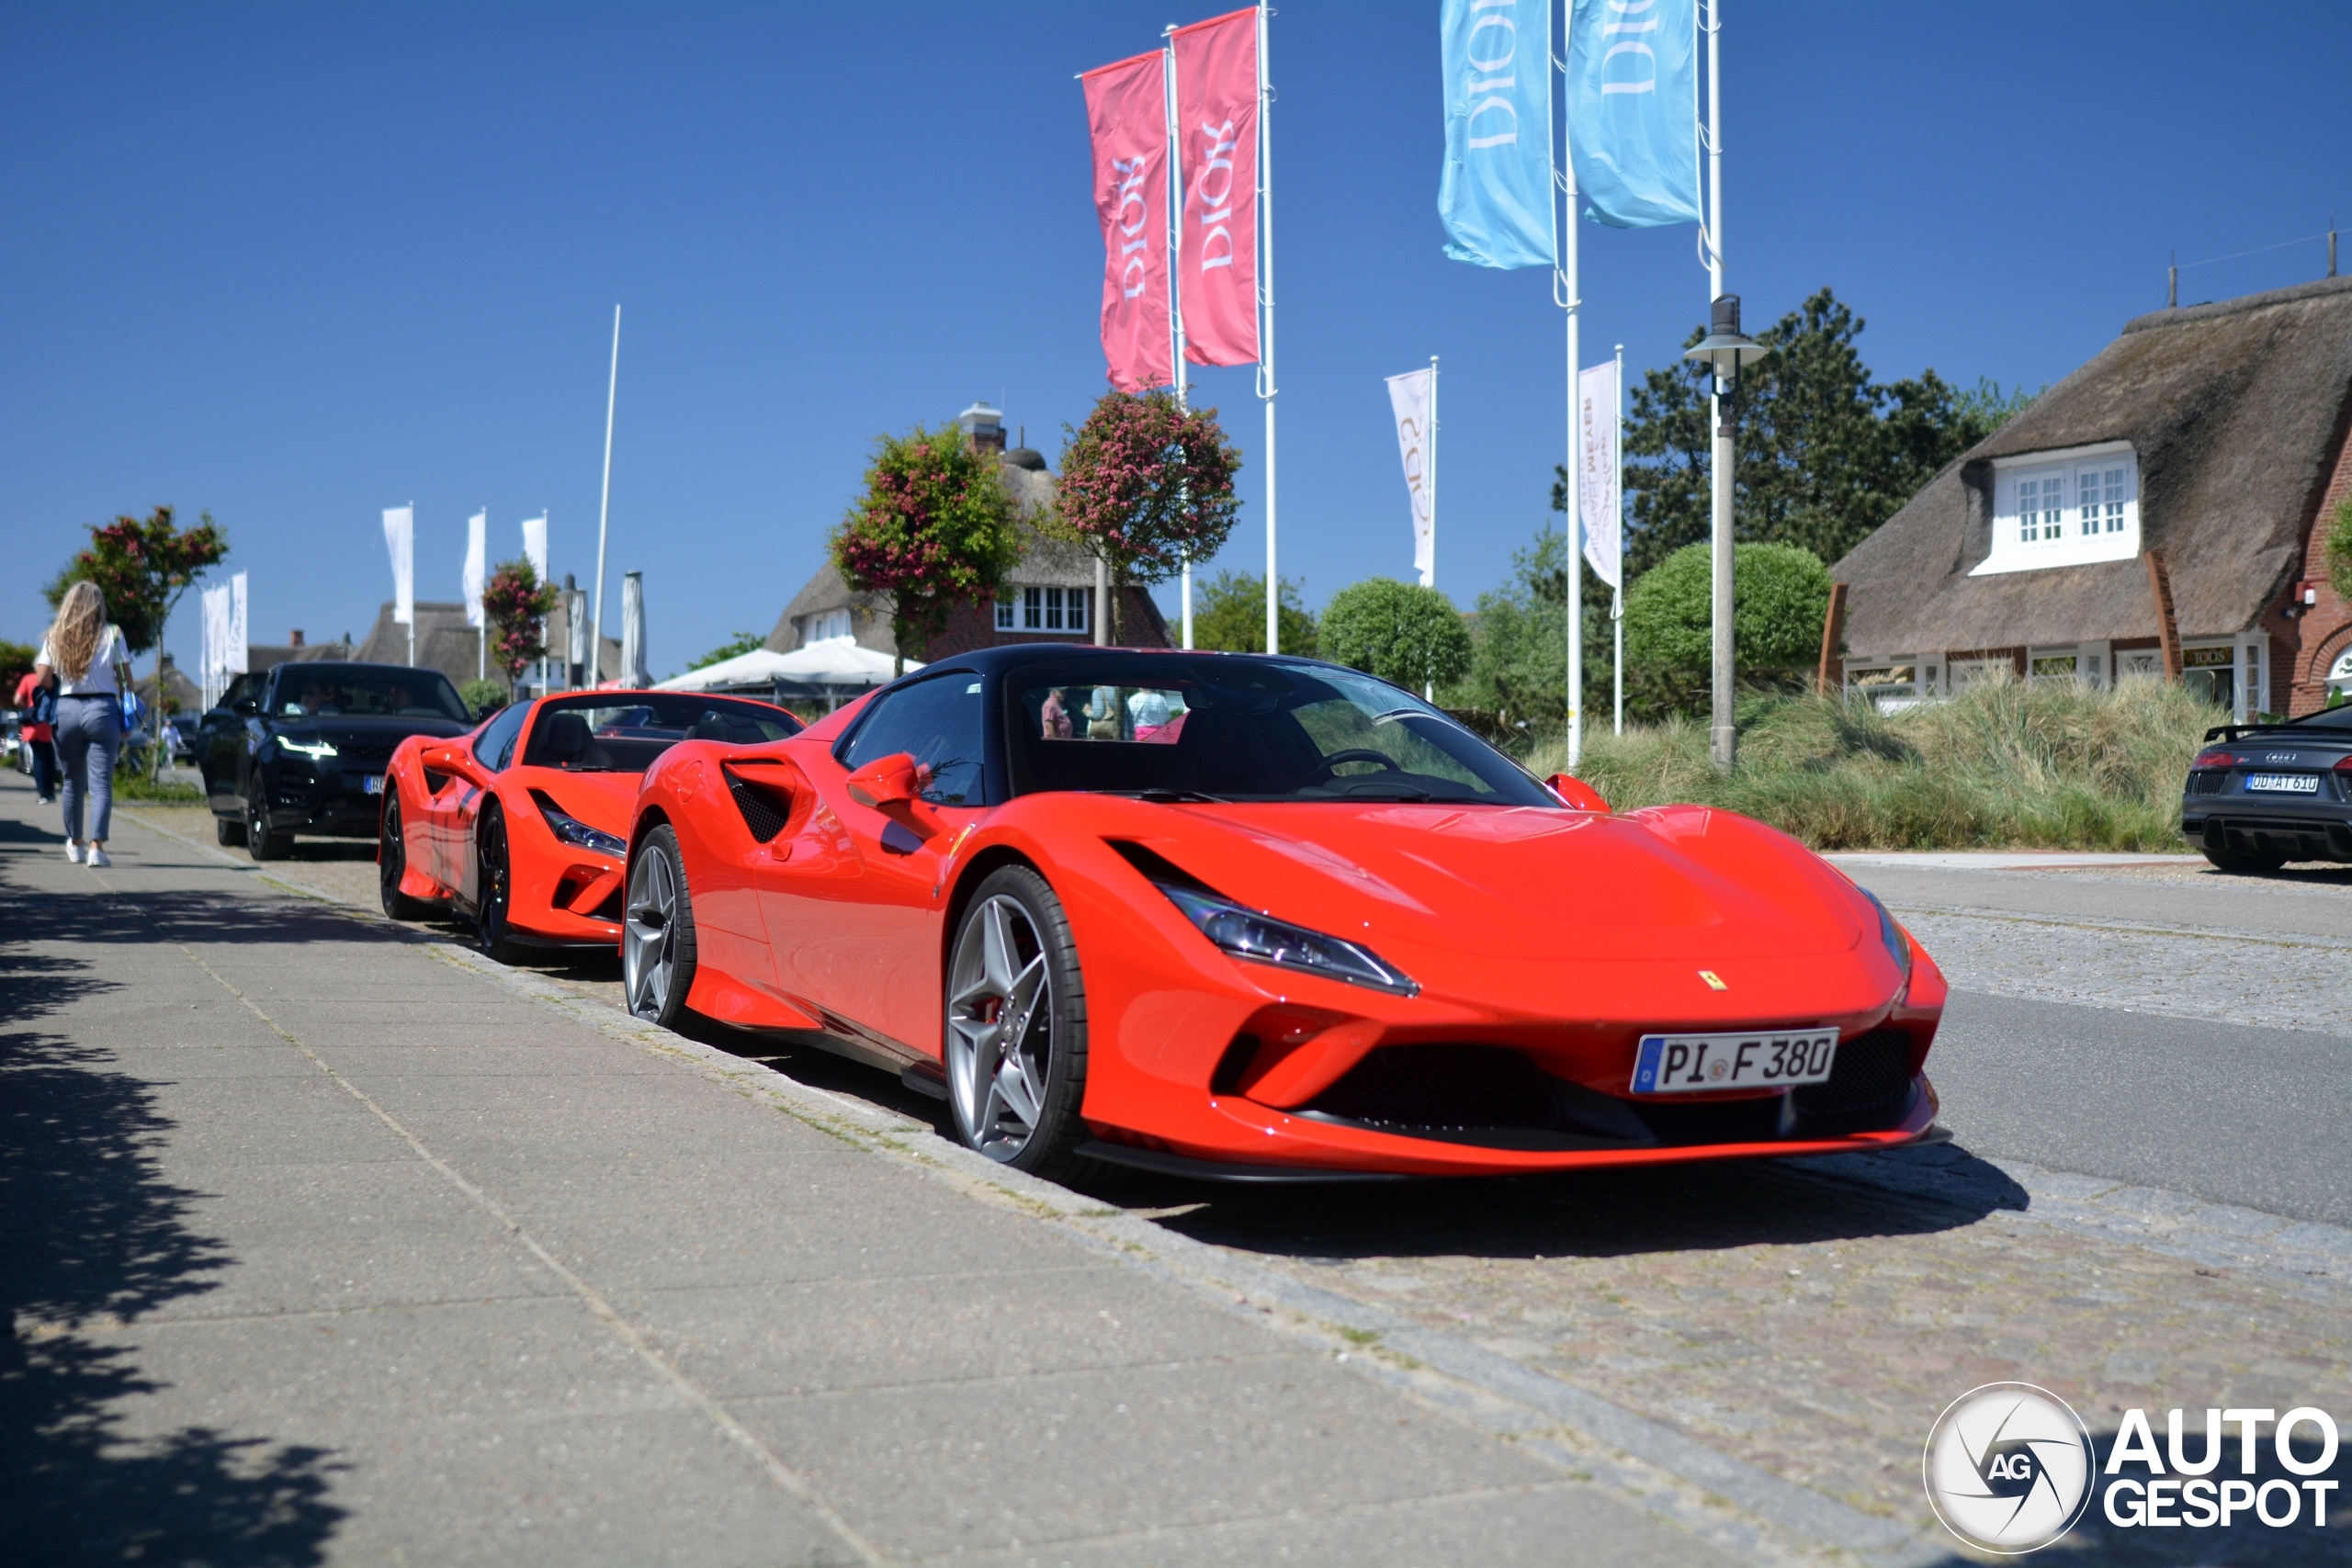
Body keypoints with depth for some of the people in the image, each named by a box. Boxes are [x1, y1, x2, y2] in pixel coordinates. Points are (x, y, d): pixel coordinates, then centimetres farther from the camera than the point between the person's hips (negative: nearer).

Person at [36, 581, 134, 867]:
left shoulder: (55, 636, 5)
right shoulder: (112, 635, 0)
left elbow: (43, 678, -2)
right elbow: (125, 678, -2)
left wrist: (63, 687, 17)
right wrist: (128, 716, 4)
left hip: (66, 709, 2)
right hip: (103, 709, -2)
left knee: (72, 781, 16)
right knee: (101, 783, -4)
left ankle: (75, 843, 29)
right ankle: (96, 845, -16)